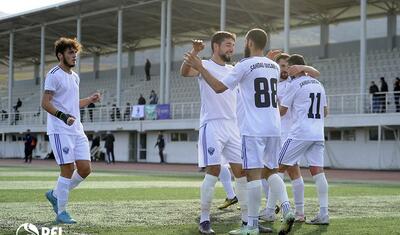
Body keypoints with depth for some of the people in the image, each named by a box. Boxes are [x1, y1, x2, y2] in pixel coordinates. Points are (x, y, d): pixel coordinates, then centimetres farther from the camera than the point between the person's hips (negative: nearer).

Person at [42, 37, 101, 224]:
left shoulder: (75, 77, 19)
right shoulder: (54, 75, -7)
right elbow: (45, 103, -13)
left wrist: (90, 100, 11)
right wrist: (64, 117, -26)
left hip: (77, 130, 8)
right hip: (60, 131, -8)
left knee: (85, 168, 2)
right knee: (68, 169, -9)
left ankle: (55, 194, 20)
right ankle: (61, 213, 1)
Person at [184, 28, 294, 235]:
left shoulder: (245, 65, -7)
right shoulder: (274, 67, 13)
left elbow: (219, 87, -8)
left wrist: (200, 67, 0)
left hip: (253, 129, -7)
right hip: (273, 128, 7)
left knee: (253, 173, -5)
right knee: (270, 171, 16)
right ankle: (286, 209, -2)